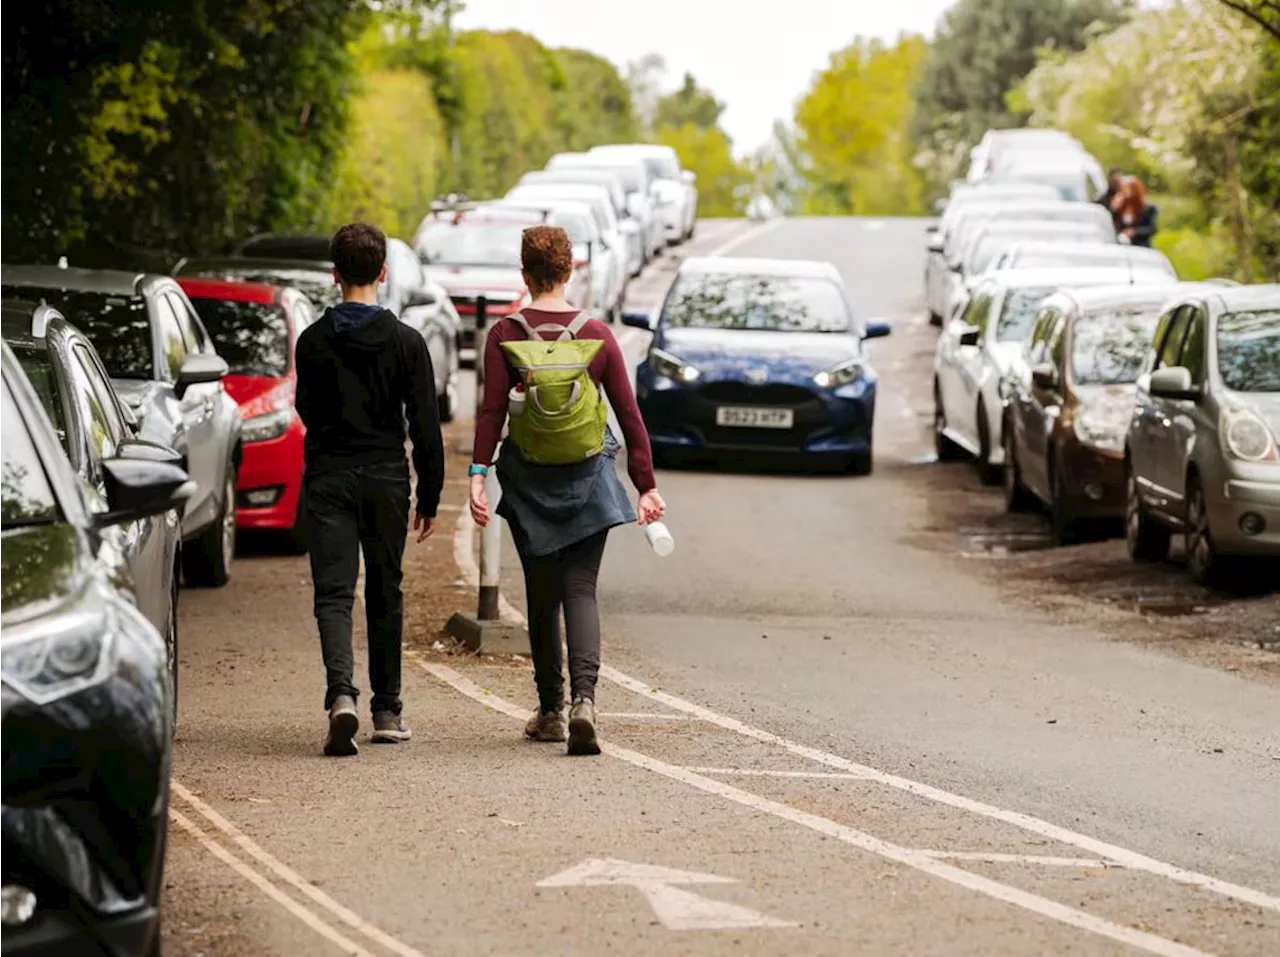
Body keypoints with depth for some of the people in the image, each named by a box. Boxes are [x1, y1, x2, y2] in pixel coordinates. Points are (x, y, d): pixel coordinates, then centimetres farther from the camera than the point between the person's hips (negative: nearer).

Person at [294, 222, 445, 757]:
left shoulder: (313, 341, 0)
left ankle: (341, 695, -27)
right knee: (385, 594, 13)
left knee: (333, 593, -4)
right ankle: (387, 710, 19)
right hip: (386, 477, 0)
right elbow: (425, 426, -3)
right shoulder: (405, 342, -3)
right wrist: (430, 497, 4)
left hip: (328, 477, 0)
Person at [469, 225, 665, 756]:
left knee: (542, 596, 13)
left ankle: (550, 712, 21)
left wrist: (478, 474, -16)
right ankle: (583, 698, -23)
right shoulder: (596, 335, -2)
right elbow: (629, 415, -1)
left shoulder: (505, 336, -5)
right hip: (588, 481, 0)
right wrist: (646, 487, 3)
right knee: (580, 590, -1)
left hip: (530, 484, 0)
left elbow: (491, 410, -14)